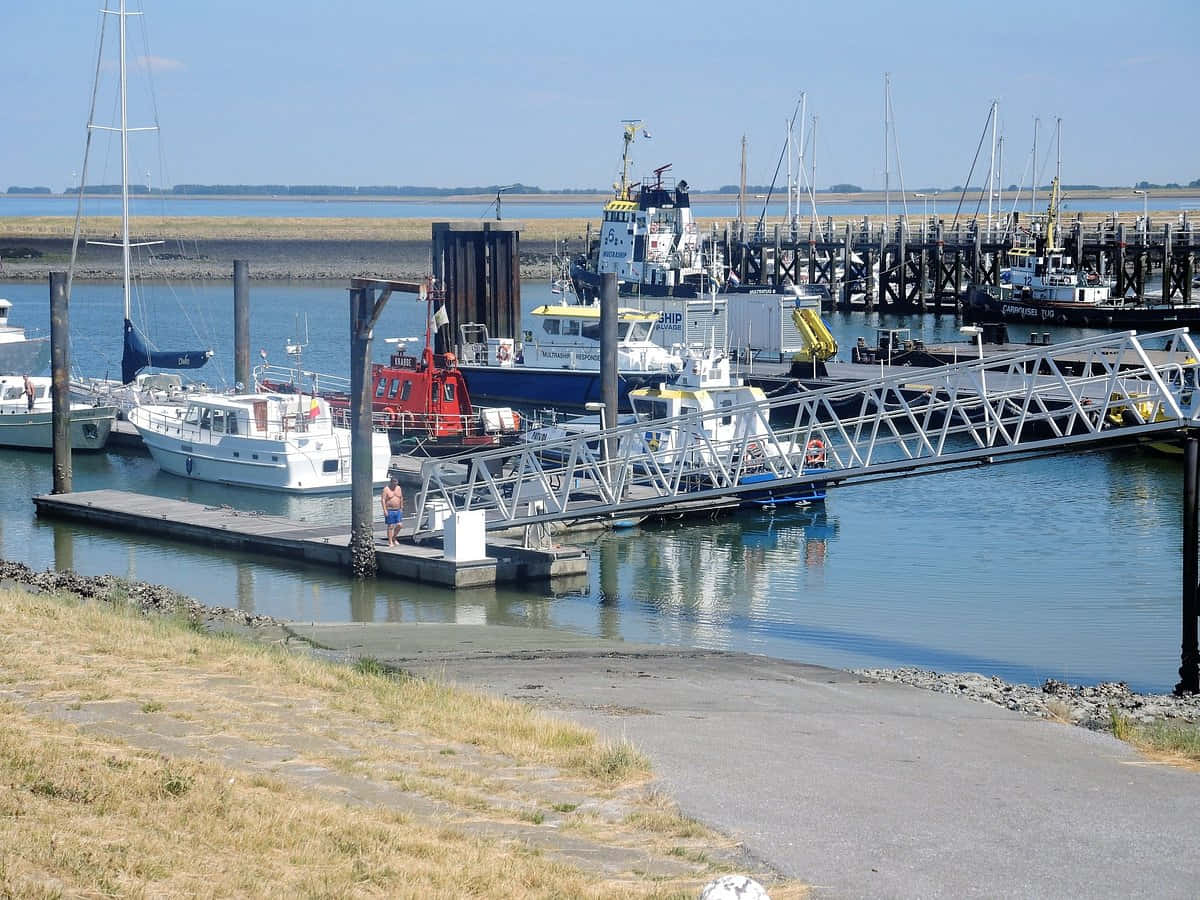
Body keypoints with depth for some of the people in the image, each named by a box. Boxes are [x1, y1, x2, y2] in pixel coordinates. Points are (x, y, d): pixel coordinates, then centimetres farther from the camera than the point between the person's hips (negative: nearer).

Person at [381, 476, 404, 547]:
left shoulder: (398, 488, 8)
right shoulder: (386, 489, -8)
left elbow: (401, 498, 16)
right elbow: (383, 500, -11)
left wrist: (401, 508, 13)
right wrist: (385, 510, -17)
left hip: (398, 510, 5)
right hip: (389, 511, -5)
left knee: (399, 525, -1)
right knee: (390, 526, -3)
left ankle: (394, 538, 21)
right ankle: (390, 542, 3)